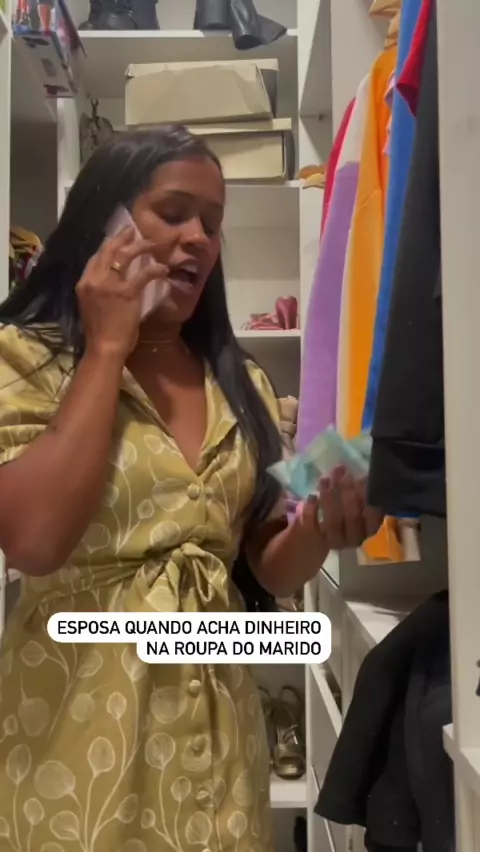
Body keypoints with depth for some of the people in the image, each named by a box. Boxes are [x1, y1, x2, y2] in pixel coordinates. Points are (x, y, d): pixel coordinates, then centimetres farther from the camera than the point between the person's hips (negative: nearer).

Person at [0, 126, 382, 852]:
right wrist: (107, 349, -16)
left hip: (214, 718, 5)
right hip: (80, 721, -4)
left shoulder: (241, 384, 6)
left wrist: (321, 527, -15)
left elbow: (271, 570, 7)